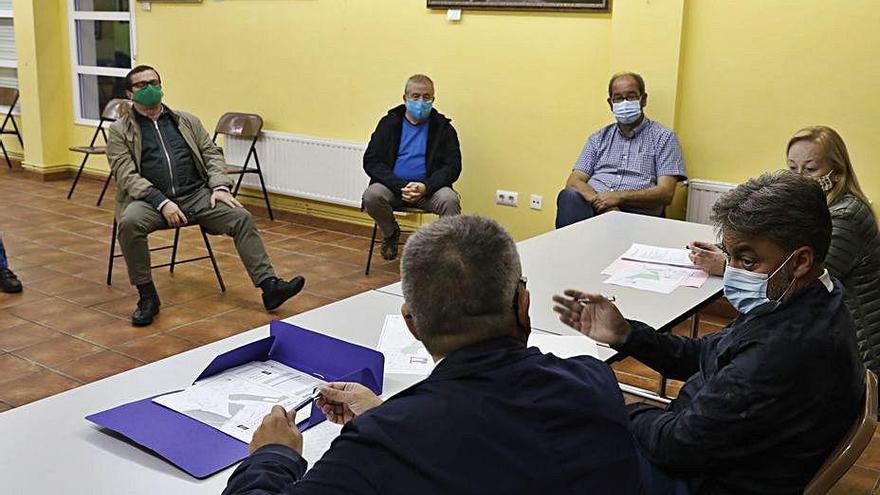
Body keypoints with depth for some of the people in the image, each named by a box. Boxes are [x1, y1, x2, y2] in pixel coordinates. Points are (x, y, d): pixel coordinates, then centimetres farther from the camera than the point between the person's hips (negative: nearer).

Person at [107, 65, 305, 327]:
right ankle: (147, 296, -19)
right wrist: (162, 202, -19)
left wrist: (220, 186, -7)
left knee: (242, 217, -20)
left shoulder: (187, 121, 18)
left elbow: (212, 154, 14)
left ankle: (269, 286, -23)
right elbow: (126, 175, -5)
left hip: (197, 195, 3)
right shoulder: (120, 130, 7)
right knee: (129, 222, -34)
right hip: (150, 199, -2)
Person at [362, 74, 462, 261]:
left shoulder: (443, 127, 5)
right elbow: (371, 161, -1)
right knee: (371, 196, -30)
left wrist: (426, 187, -19)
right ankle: (391, 233, 3)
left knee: (450, 199, -32)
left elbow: (453, 166, 0)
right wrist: (400, 186, -17)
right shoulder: (389, 123, 6)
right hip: (393, 186, 1)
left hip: (429, 188, -1)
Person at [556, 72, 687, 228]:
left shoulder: (663, 137, 10)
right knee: (569, 196, -31)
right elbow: (574, 181, 10)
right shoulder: (599, 138, 22)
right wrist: (598, 200, -12)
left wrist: (619, 197, -15)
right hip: (593, 207, 3)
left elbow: (665, 193, -1)